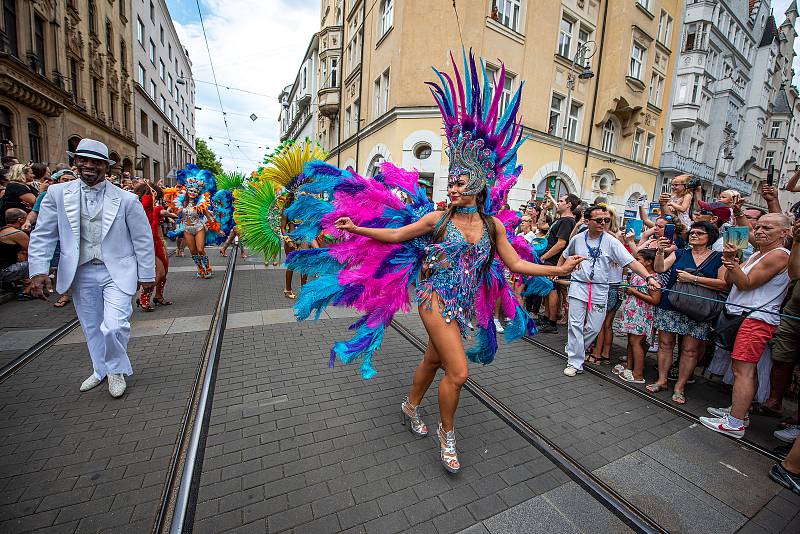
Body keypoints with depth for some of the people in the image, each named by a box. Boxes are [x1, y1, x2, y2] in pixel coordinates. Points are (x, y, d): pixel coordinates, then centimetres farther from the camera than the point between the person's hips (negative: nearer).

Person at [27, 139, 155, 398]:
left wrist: (147, 275, -1)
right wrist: (38, 270, -4)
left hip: (117, 272, -3)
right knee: (91, 328, 17)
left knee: (114, 327, -14)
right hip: (80, 273, 4)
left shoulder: (126, 199, -6)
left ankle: (117, 370, 15)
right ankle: (100, 370, 39)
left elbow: (143, 239, -2)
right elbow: (42, 235, 5)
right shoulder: (57, 193, 3)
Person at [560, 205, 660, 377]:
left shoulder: (611, 242, -5)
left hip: (600, 290, 0)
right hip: (578, 286, 0)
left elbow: (631, 262, -13)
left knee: (593, 328, 5)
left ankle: (574, 349, 31)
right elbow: (565, 256, 21)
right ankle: (575, 363, 8)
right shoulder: (577, 239, 2)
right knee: (575, 325, -1)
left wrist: (649, 277, -26)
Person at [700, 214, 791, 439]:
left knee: (742, 369, -8)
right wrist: (730, 260, -5)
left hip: (757, 318, -9)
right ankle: (740, 410, 26)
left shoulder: (779, 255, -9)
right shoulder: (757, 254, 18)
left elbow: (745, 284, -14)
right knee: (746, 369, 15)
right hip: (747, 316, 9)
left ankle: (735, 423, -3)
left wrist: (732, 262, -23)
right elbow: (730, 280, 10)